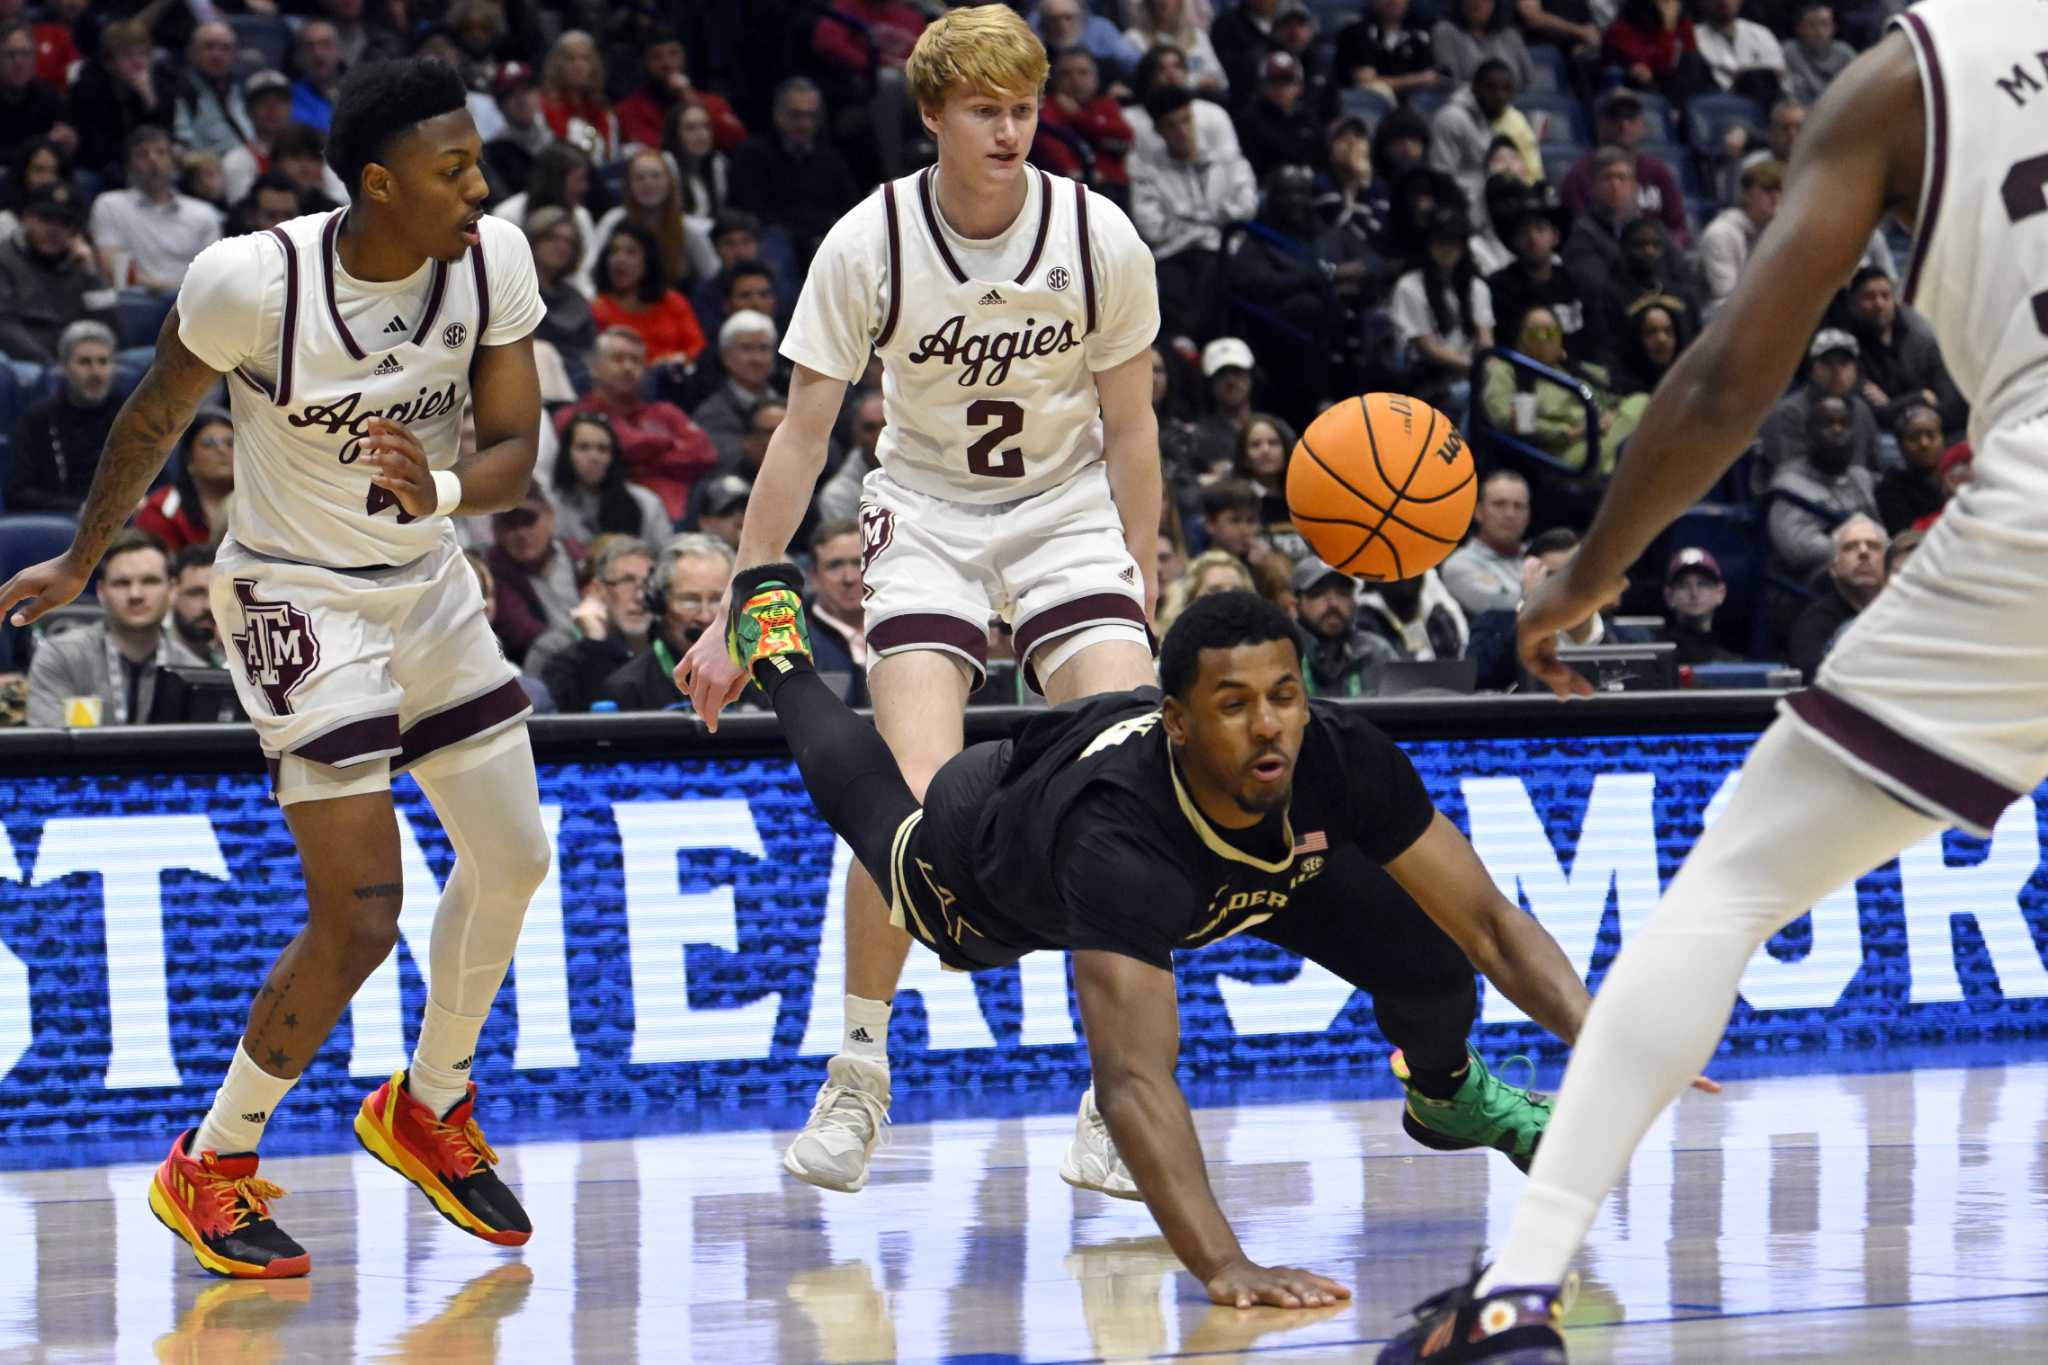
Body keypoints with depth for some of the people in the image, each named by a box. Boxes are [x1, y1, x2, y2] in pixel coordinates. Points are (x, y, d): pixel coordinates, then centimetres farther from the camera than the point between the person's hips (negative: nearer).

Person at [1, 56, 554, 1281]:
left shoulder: (494, 261, -12)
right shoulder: (256, 280, -25)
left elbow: (517, 448, -7)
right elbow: (157, 418, -7)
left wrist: (441, 492, -31)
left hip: (429, 579, 6)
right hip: (298, 595, -6)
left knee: (511, 860, 13)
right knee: (359, 920, -11)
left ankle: (429, 1110, 37)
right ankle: (210, 1170, 7)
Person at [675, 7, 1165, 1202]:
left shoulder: (1100, 239, -11)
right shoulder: (869, 245, -14)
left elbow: (1129, 430, 1)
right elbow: (803, 433, -7)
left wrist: (1141, 596, 1)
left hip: (1071, 516, 1)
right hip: (926, 519, -1)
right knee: (917, 799, -20)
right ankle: (858, 1079, -1)